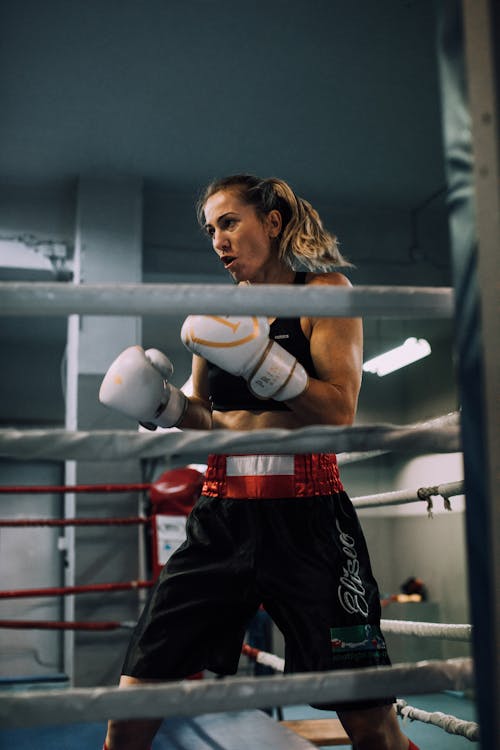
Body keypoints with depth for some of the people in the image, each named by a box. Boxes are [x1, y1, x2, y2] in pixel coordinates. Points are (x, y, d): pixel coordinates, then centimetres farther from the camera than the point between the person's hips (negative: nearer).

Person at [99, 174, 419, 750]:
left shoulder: (325, 291, 1)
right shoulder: (218, 309, 15)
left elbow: (339, 412, -9)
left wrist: (260, 359, -22)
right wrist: (165, 404, -1)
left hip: (306, 522, -4)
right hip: (222, 518, 4)